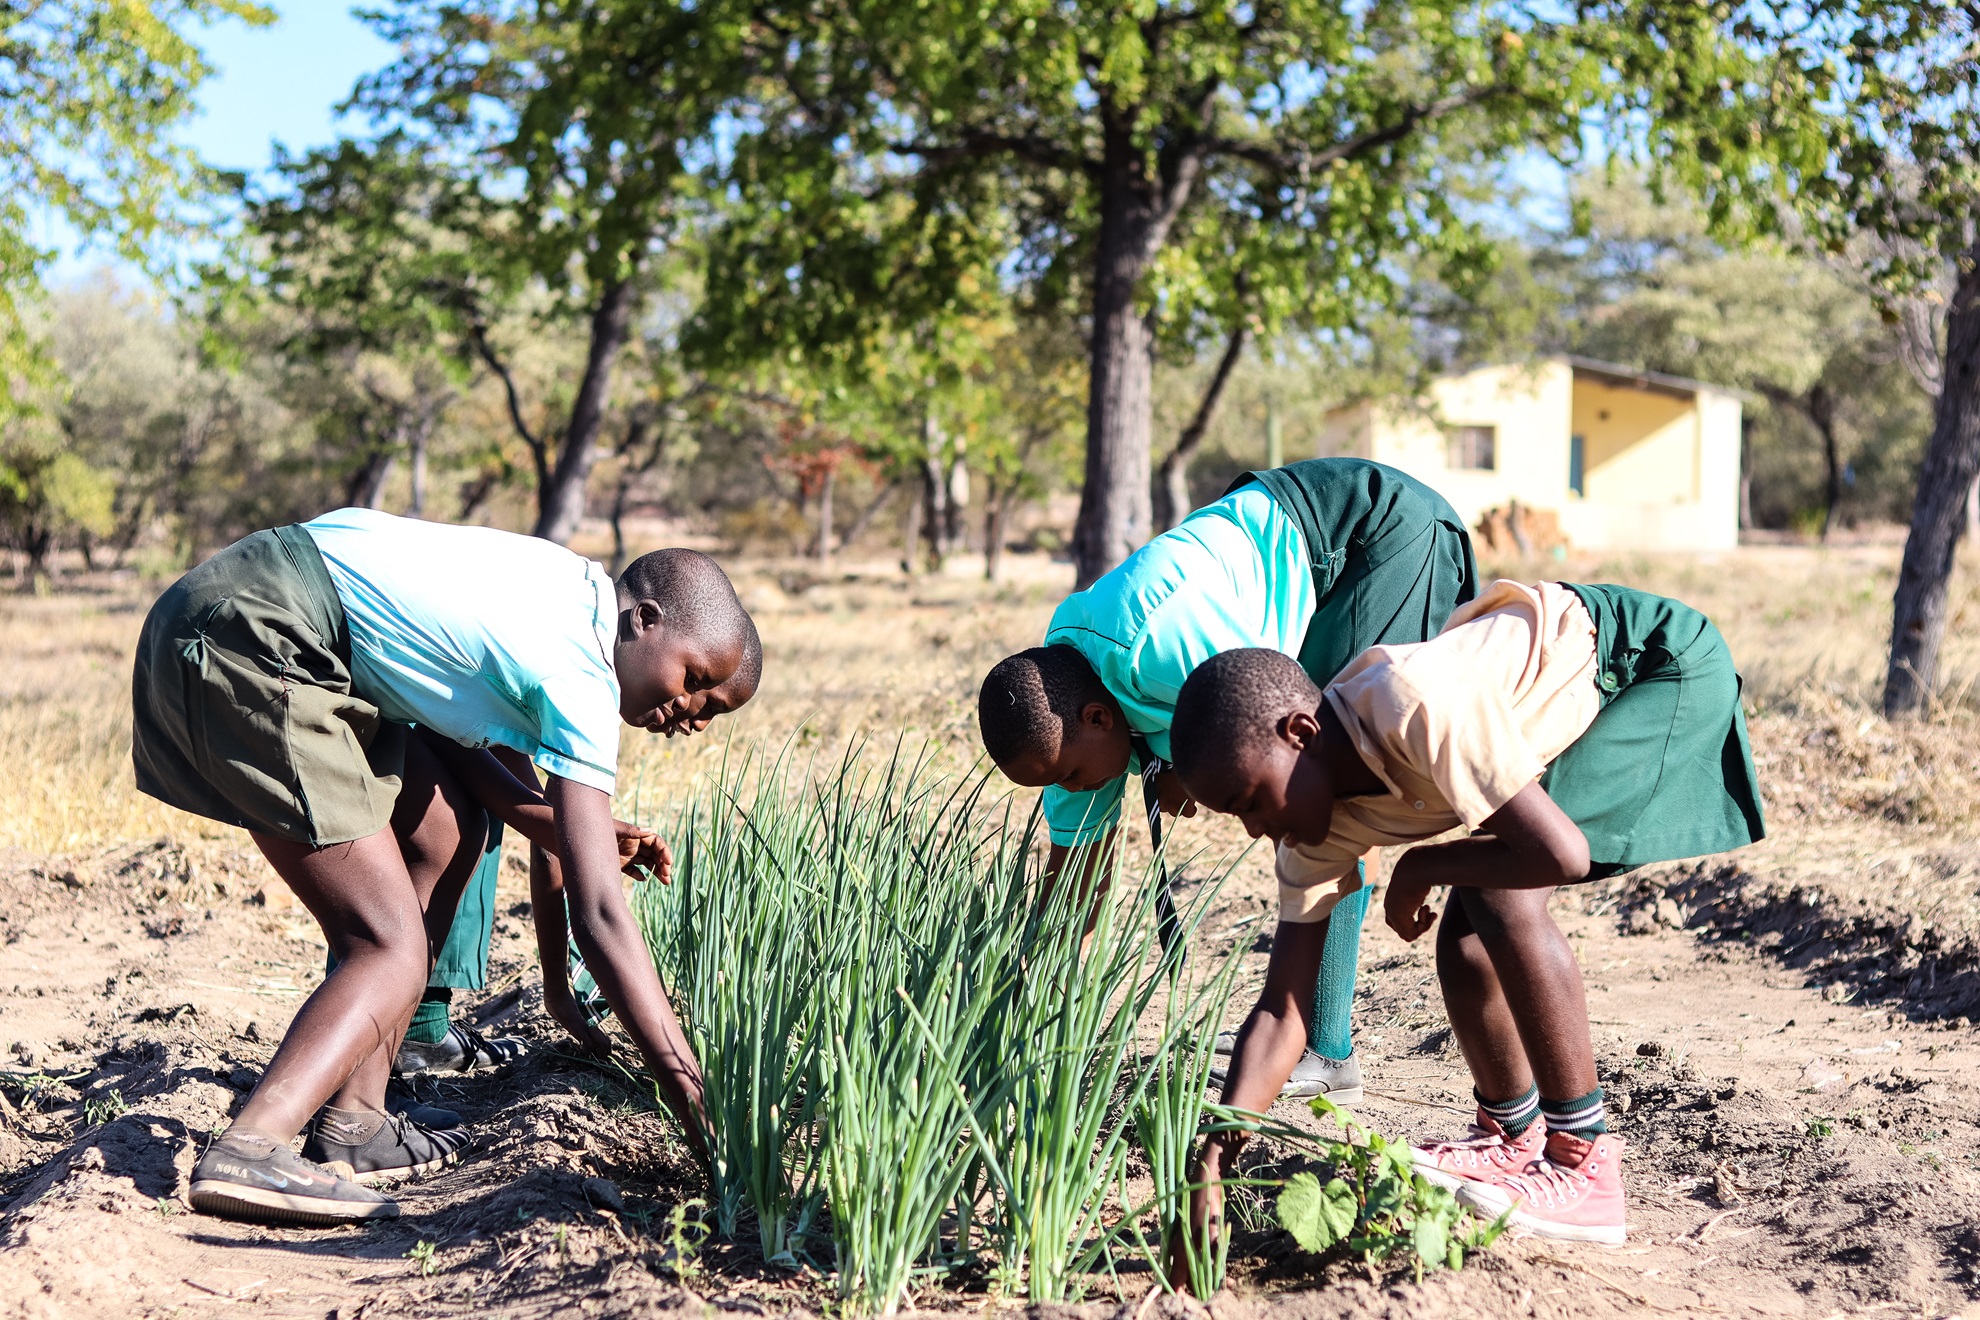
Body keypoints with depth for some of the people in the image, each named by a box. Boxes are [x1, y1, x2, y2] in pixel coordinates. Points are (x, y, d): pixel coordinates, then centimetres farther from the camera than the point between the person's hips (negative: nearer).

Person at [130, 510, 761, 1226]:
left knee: (446, 829, 16)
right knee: (394, 950, -10)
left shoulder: (571, 589, 15)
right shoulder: (579, 675, -12)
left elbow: (450, 729, 18)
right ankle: (248, 1151, -28)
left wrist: (568, 833, 9)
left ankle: (352, 1123, 12)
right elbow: (599, 916, -17)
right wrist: (702, 1112, -17)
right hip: (251, 643, -11)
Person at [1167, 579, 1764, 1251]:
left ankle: (1584, 1168, -14)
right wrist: (1211, 1164, -21)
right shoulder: (1318, 824, -10)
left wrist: (1419, 868, -20)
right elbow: (1280, 1014, -10)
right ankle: (1511, 1138, 26)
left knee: (1500, 895, -22)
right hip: (1583, 706, 8)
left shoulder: (1416, 706, -36)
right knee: (1462, 938, 1)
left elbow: (1560, 855, -37)